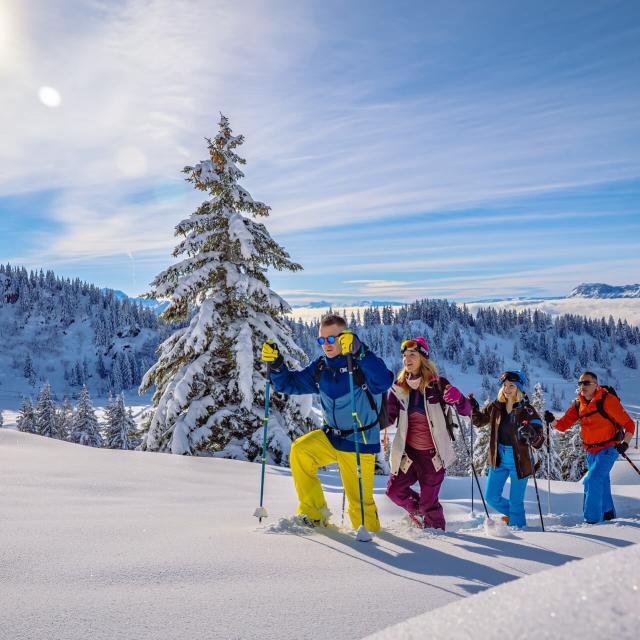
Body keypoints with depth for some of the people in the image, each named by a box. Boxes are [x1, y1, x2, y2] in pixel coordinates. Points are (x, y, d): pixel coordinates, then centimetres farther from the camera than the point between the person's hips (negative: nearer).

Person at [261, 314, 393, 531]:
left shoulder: (363, 364, -17)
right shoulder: (320, 367, 2)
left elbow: (384, 382, -37)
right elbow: (290, 384, 9)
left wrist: (358, 351, -48)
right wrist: (276, 364, -11)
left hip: (360, 443, -5)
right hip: (331, 437, 5)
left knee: (360, 501, 0)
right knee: (301, 450, -21)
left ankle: (369, 532, 30)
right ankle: (313, 513, -7)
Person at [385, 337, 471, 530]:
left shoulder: (437, 384, -11)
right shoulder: (399, 387, 0)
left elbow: (466, 410, -11)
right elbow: (389, 417, 0)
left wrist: (458, 399, -33)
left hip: (433, 453, -4)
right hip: (408, 451, 4)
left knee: (428, 502, 3)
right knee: (395, 490, 11)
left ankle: (437, 531, 33)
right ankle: (418, 511, 41)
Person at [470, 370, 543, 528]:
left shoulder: (527, 411, -13)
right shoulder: (495, 407, 0)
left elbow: (539, 442, -15)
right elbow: (479, 420, 16)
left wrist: (531, 435, -38)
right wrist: (473, 409, -4)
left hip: (519, 461, -5)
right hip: (498, 459, 5)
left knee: (516, 502, 3)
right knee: (491, 497, 11)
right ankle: (513, 514, 38)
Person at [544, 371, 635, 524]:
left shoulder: (608, 400, -18)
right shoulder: (578, 404, 0)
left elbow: (628, 424, -13)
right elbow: (563, 425, -5)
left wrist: (625, 443, -25)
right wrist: (552, 421, -26)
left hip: (608, 448, -6)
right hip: (591, 451, 6)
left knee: (592, 481, -15)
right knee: (601, 482, 20)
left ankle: (592, 519, -4)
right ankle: (608, 513, 40)